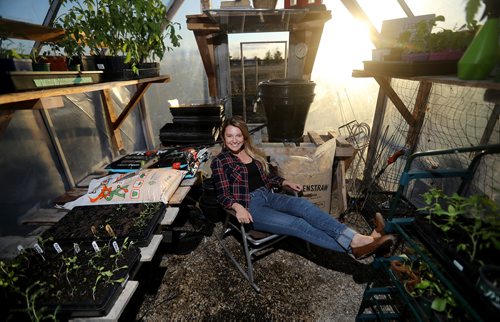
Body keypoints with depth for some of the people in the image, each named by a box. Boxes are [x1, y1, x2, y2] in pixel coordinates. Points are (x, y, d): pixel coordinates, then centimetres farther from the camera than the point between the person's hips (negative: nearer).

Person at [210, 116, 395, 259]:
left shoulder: (252, 153, 15)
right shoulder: (220, 161, -2)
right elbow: (222, 195, -8)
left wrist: (287, 183, 8)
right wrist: (238, 207, -28)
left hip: (268, 196, 5)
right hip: (249, 205, -5)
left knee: (302, 204, -25)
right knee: (297, 224, -25)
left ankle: (359, 239, -35)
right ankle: (353, 248, -34)